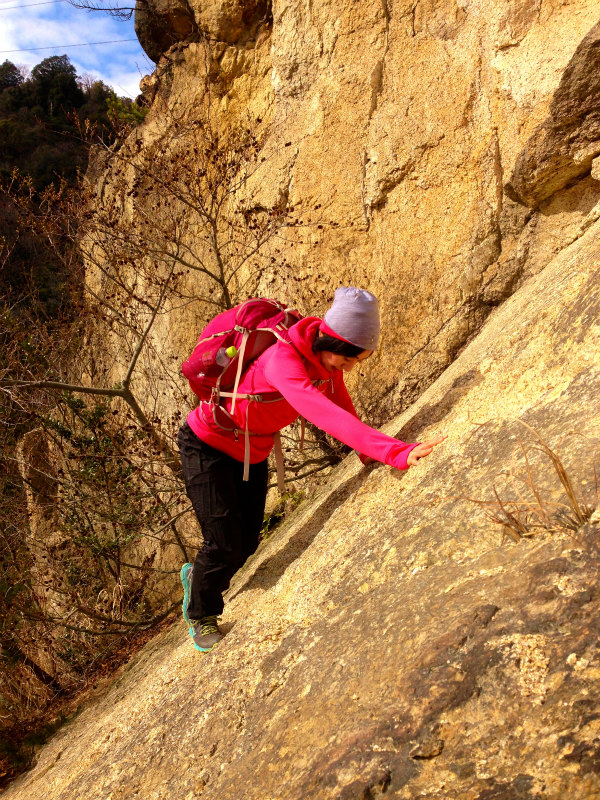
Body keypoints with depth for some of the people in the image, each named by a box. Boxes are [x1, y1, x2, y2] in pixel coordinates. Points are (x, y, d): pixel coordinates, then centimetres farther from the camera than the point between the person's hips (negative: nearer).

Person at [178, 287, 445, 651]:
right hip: (208, 446, -7)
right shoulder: (284, 362, -41)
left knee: (247, 542, 12)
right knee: (225, 545, -5)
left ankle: (195, 576, 44)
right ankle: (201, 617, 26)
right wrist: (398, 453, -64)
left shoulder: (328, 358, -15)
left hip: (252, 453, 7)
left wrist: (366, 452, 0)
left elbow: (342, 403, 4)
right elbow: (326, 415, -56)